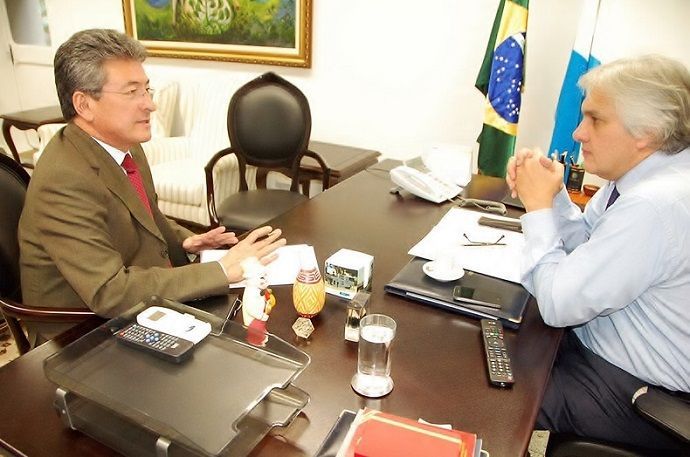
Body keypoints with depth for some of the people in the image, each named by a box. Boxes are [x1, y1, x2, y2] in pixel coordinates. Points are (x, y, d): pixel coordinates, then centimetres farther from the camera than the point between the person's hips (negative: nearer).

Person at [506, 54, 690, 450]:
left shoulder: (656, 206, -32)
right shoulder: (643, 172, -2)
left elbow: (557, 304, -28)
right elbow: (585, 244, 10)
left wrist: (538, 206, -20)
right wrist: (553, 193, -8)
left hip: (637, 397, -8)